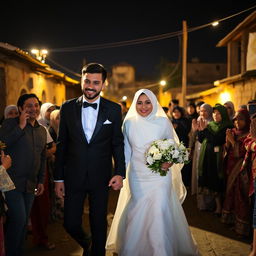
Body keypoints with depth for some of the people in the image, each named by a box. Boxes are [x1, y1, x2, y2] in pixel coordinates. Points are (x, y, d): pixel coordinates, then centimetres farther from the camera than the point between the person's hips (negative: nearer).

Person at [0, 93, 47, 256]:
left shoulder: (42, 130, 14)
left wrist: (41, 181, 18)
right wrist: (20, 127, -17)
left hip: (30, 184, 6)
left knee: (23, 222, 11)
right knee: (19, 220, -11)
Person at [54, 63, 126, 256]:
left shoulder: (114, 109, -2)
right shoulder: (68, 108, 1)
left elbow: (118, 143, 2)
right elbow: (62, 144, 3)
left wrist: (120, 173, -9)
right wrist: (58, 178, 3)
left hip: (101, 177, -1)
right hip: (73, 176, 1)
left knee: (99, 224, 11)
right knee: (71, 224, 6)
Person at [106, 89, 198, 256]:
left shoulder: (164, 122, -3)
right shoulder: (129, 123, 1)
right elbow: (126, 150, 8)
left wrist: (170, 161, -14)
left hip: (160, 175, -2)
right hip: (136, 177, 2)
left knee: (160, 214, -6)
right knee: (136, 215, 8)